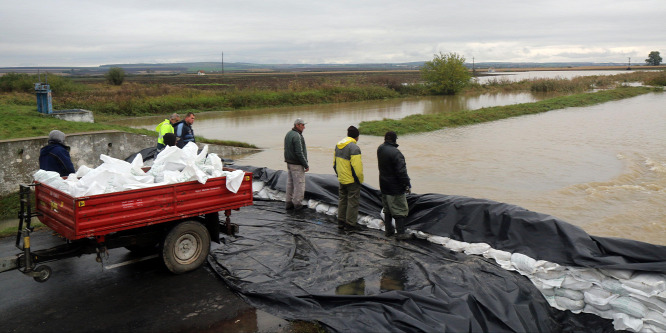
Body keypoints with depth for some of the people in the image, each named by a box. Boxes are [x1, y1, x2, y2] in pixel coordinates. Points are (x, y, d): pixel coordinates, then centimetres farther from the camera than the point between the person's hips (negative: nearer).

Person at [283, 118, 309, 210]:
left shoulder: (288, 134, 10)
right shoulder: (297, 136, -20)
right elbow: (299, 153, -23)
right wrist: (306, 165, -16)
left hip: (289, 163, 10)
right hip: (297, 165, -10)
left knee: (290, 183, 13)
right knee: (299, 184, -1)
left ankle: (289, 203, 19)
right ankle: (297, 204, 4)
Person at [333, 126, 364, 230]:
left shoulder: (338, 145, 6)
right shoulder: (354, 148, -20)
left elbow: (334, 163, 15)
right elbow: (356, 167, -23)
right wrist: (360, 180, -11)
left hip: (341, 179, 8)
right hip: (352, 181, -8)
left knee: (342, 200, 18)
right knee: (352, 202, 4)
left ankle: (341, 222, 26)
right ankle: (350, 224, 10)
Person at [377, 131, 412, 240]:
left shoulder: (380, 149, 1)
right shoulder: (395, 153, -24)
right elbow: (401, 171, -22)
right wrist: (407, 185, -14)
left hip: (384, 186, 8)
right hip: (395, 187, -8)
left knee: (387, 209, 18)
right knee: (400, 210, 2)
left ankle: (388, 230, 25)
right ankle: (400, 233, 4)